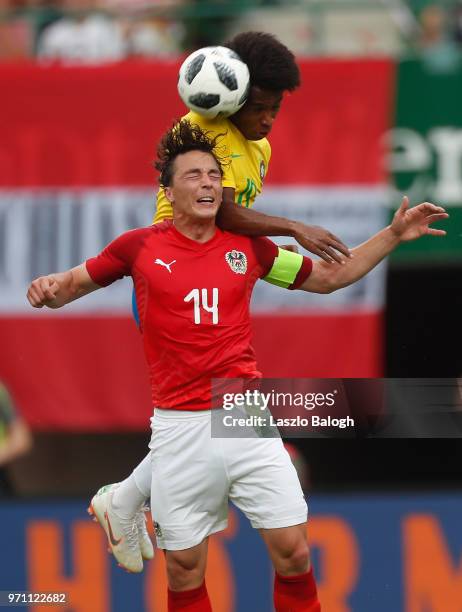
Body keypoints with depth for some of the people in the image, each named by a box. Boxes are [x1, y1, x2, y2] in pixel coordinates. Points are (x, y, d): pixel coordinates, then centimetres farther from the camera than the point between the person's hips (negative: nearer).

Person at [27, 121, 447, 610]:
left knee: (293, 551, -3)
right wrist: (50, 289, -10)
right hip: (179, 427, -2)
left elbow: (330, 276, 18)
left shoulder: (248, 248, 6)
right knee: (184, 569, 3)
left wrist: (394, 235, 10)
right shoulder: (139, 247, 1)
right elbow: (74, 284, 13)